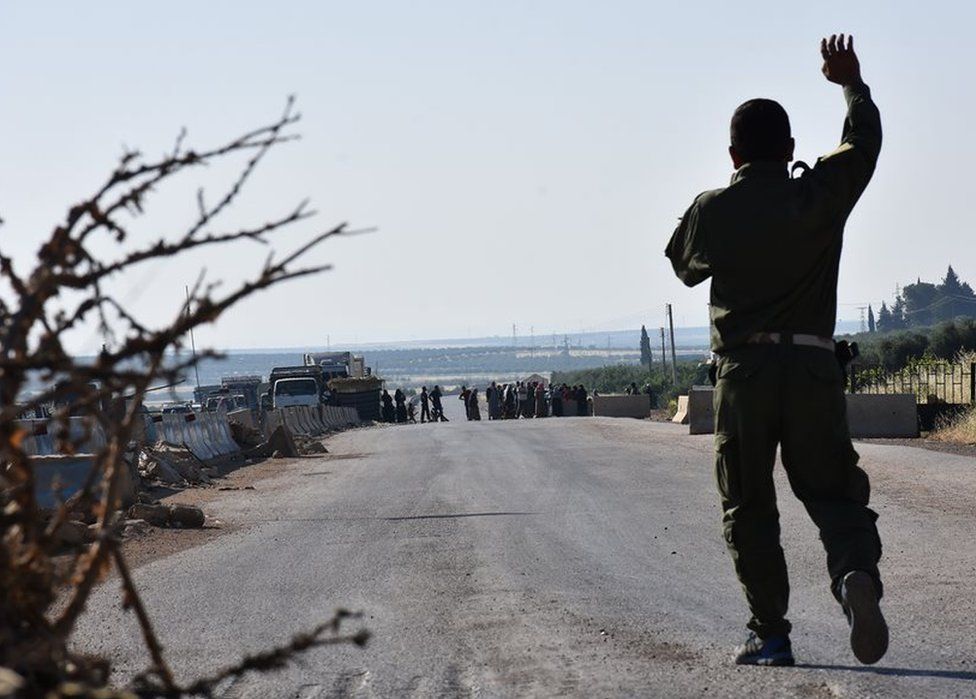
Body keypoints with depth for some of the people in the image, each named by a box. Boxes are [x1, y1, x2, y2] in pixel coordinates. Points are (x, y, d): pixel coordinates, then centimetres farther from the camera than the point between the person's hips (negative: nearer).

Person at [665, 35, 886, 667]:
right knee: (834, 491, 6)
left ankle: (771, 633, 5)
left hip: (744, 370, 0)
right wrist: (852, 82, 34)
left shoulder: (713, 210, 1)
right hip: (814, 370, 1)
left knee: (749, 509, 9)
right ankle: (857, 573, -24)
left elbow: (684, 265, 21)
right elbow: (865, 140, 19)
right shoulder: (820, 195, 2)